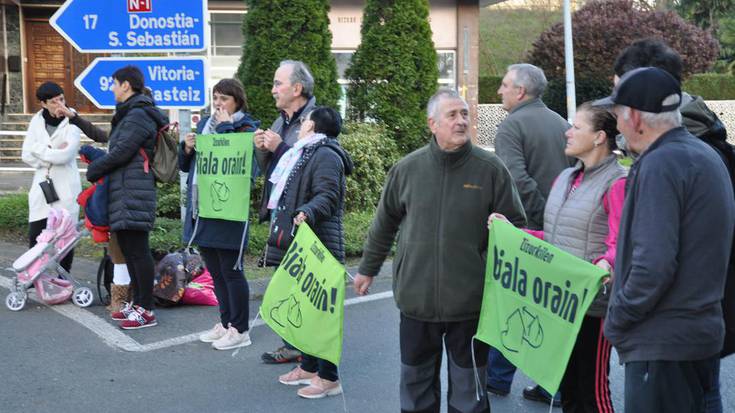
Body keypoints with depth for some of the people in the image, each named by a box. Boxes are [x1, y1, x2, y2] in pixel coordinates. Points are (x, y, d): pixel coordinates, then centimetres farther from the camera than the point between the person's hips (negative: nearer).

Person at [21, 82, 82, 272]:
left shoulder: (72, 123, -6)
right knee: (35, 237, 4)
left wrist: (39, 149, -8)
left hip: (66, 188, -3)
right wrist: (52, 154, -12)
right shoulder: (37, 121, 4)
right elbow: (27, 156, 0)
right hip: (42, 186, 3)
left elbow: (65, 155, -19)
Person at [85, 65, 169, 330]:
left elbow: (121, 152, -15)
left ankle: (146, 310, -4)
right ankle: (137, 302, 23)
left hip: (133, 193, -11)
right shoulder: (129, 114, 21)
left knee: (137, 250, -8)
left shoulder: (138, 115, -11)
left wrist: (94, 169, -2)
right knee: (128, 248, 14)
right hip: (123, 191, 11)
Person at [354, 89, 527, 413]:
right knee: (416, 385, 16)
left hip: (470, 301, -2)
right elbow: (384, 224, 12)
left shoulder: (491, 169, -5)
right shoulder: (407, 168, 1)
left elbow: (515, 225, 2)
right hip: (416, 298, 2)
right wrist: (367, 269, 19)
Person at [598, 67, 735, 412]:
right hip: (700, 332, 10)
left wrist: (616, 319, -12)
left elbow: (654, 264, -26)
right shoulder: (703, 154, 12)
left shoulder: (661, 164, -19)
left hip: (663, 344, -10)